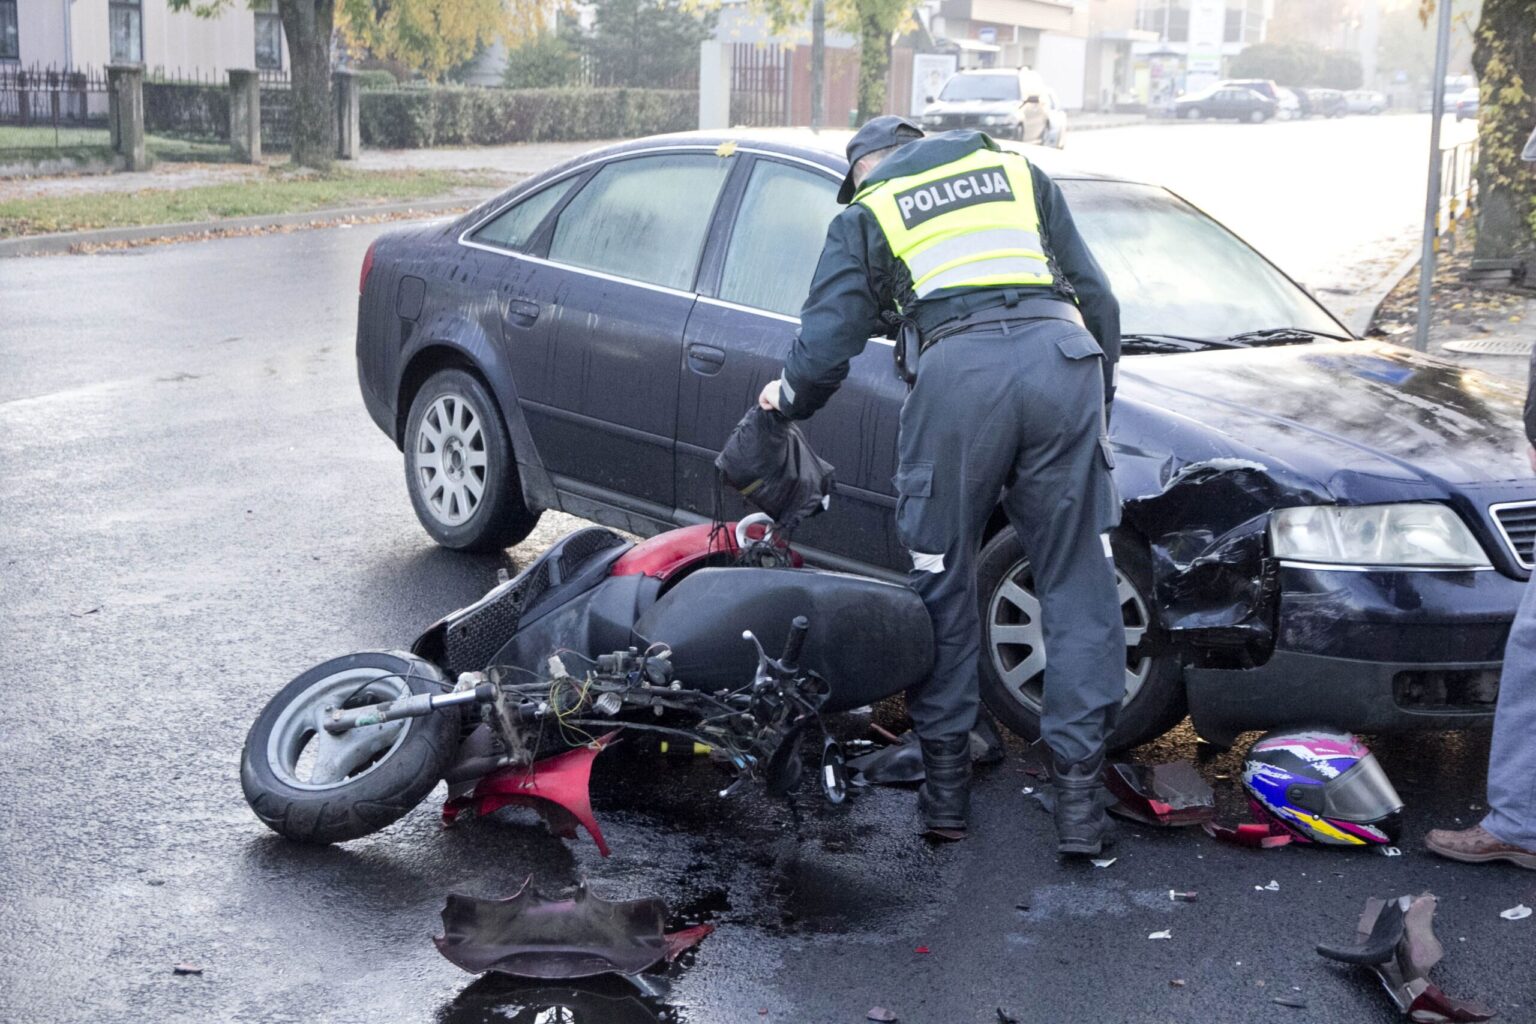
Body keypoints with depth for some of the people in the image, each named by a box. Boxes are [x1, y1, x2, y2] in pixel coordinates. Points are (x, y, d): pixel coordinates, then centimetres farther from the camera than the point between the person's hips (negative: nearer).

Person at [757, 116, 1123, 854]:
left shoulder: (865, 216, 22)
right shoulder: (1020, 173, 30)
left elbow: (827, 340, 14)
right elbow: (1097, 298, 26)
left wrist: (789, 397, 35)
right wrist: (1098, 400, 34)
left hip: (959, 370, -2)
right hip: (1062, 355, 2)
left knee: (943, 582, 13)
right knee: (1077, 585, 6)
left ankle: (945, 782, 18)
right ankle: (1078, 791, 4)